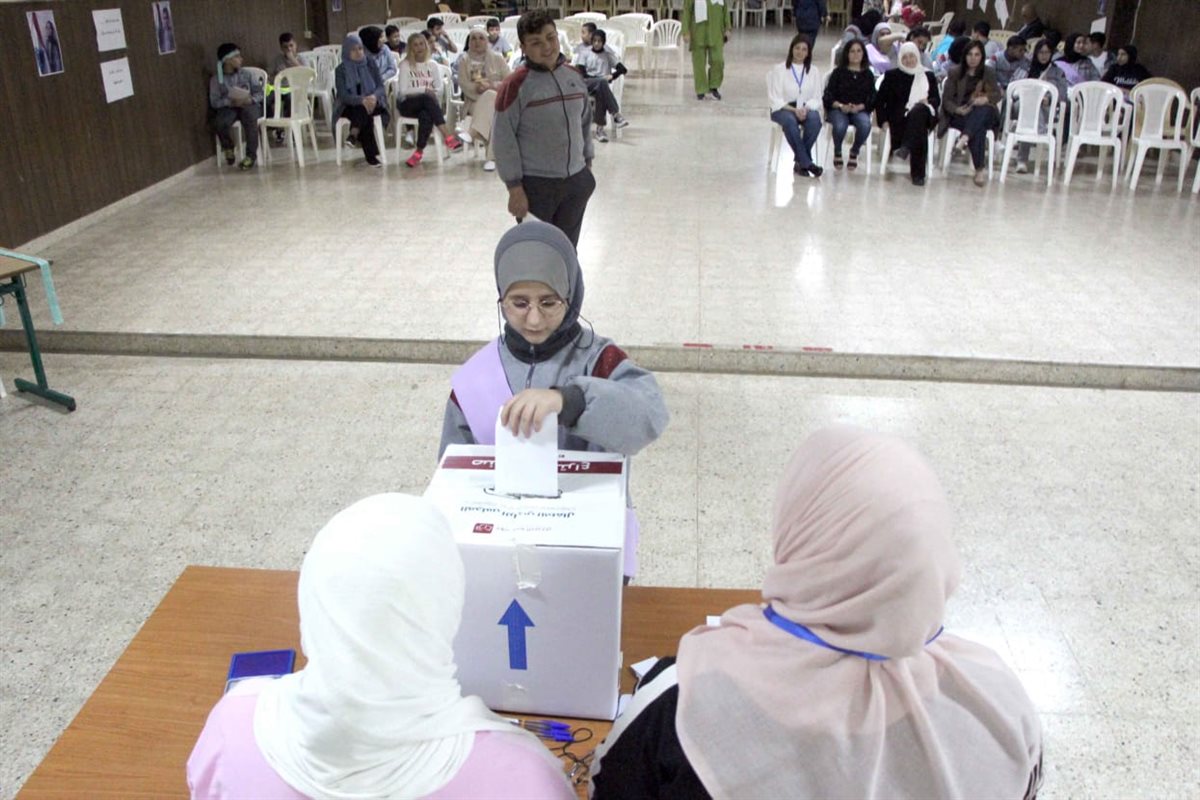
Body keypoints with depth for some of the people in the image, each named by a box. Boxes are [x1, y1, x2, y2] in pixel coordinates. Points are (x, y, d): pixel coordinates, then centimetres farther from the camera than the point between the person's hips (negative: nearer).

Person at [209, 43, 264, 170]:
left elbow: (260, 92, 5)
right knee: (219, 122, -32)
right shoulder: (216, 79, 2)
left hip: (249, 105, 0)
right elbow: (214, 102, -4)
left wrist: (250, 99, -16)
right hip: (229, 107, 0)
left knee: (249, 117, -36)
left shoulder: (246, 74, 7)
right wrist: (231, 102, -21)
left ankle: (251, 155, -26)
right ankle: (228, 147, 1)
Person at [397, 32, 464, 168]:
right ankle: (447, 137, -43)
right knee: (428, 99, -36)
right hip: (408, 105, -2)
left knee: (426, 116, -36)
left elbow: (439, 90, 2)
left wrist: (430, 92, -19)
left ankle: (419, 151, -30)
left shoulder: (433, 65, 13)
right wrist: (424, 89, -18)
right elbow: (403, 90, -8)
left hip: (428, 105, 3)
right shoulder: (405, 65, 4)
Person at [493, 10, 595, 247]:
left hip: (576, 181, 5)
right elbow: (503, 139, -14)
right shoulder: (516, 85, -14)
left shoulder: (574, 76, 5)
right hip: (536, 184, -5)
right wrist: (515, 188, -15)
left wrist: (588, 163, 17)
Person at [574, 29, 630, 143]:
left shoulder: (608, 54, 18)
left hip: (603, 84, 2)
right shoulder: (584, 52, 13)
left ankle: (600, 128, -40)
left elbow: (623, 69, 7)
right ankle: (616, 116, -46)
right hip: (587, 84, -1)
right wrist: (601, 79, -9)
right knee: (602, 82, -37)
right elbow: (581, 72, -2)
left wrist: (612, 76, -11)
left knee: (600, 94, -37)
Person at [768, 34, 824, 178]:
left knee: (815, 119, -33)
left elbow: (816, 98, 8)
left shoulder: (814, 71, 13)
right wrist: (794, 110, -18)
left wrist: (806, 108, -15)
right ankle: (807, 162, -34)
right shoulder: (779, 69, 3)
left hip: (806, 108, 3)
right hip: (783, 108, -2)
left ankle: (800, 162, -25)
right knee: (790, 120, -38)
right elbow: (775, 98, -4)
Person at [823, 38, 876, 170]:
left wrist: (859, 107, -13)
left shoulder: (868, 74, 12)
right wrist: (841, 106, -18)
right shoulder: (839, 72, 7)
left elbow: (872, 99, 7)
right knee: (840, 126, -36)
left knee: (865, 125, -33)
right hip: (838, 109, -1)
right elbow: (828, 96, 0)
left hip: (860, 110, 2)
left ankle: (854, 152, -1)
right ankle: (837, 152, -2)